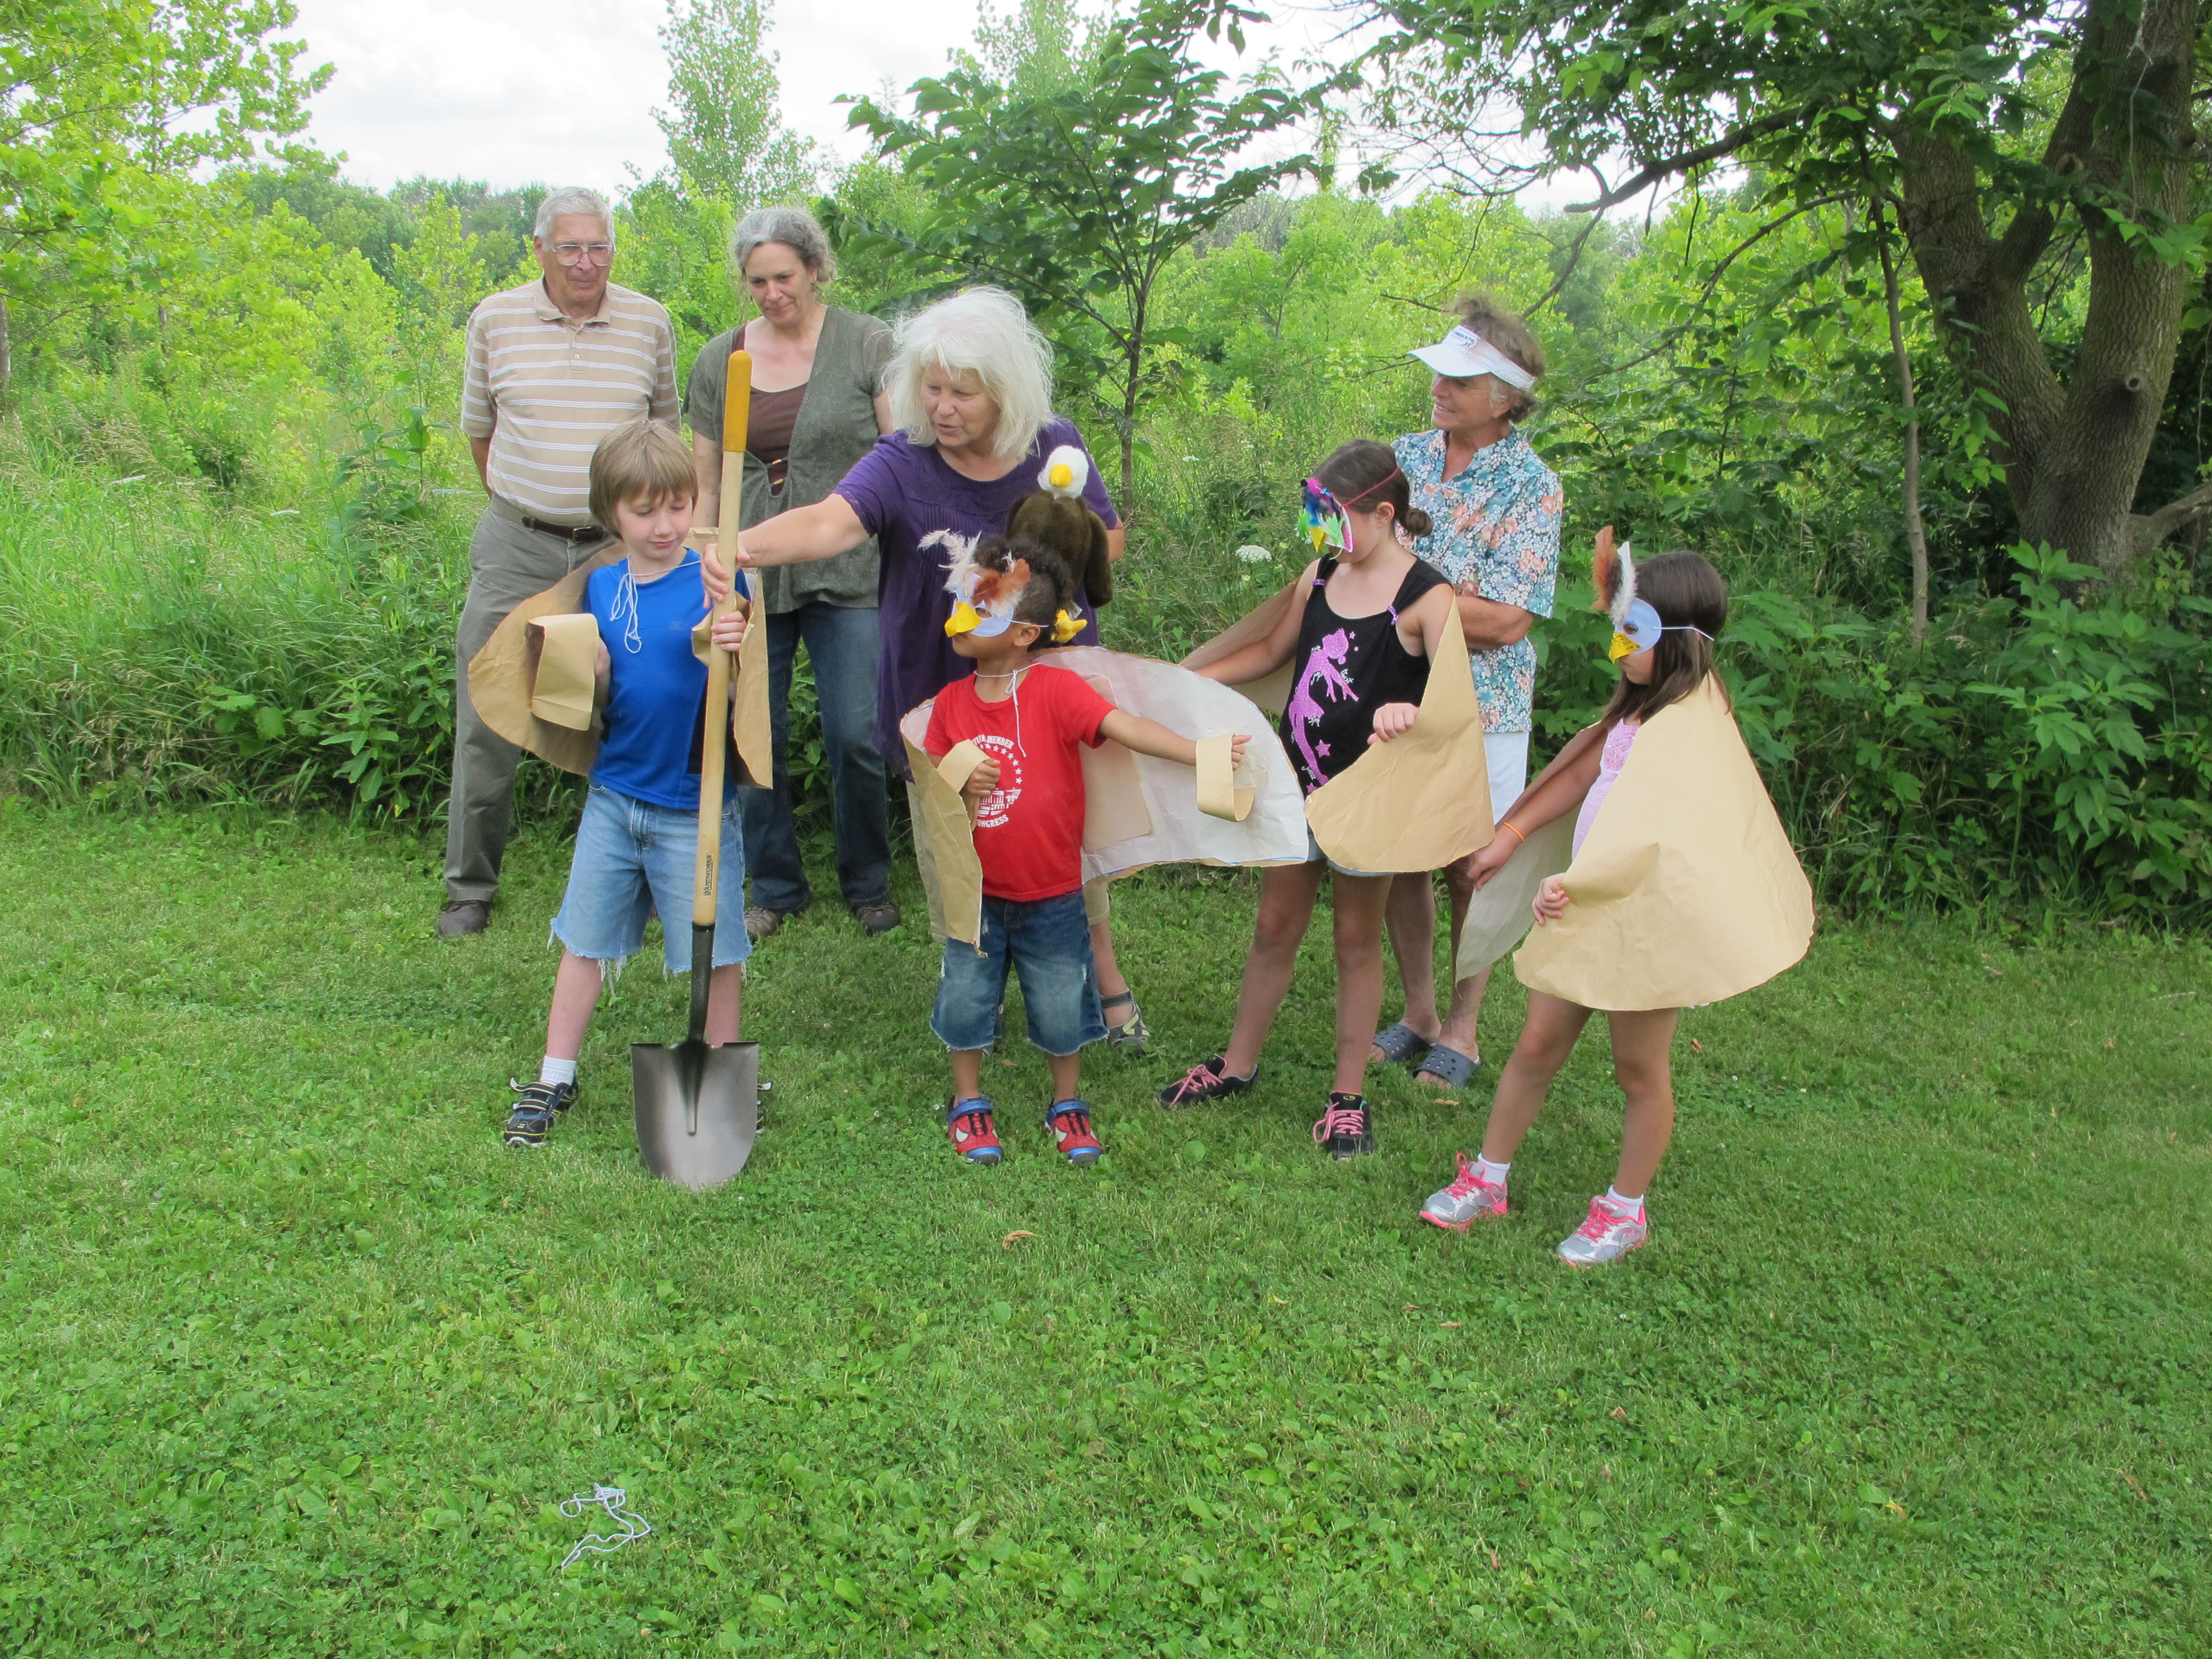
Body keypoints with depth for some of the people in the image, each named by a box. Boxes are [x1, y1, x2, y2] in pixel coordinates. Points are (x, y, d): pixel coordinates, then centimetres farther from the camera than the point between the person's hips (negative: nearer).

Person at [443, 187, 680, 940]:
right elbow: (479, 425, 15)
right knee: (486, 719, 2)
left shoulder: (649, 322, 3)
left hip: (618, 547, 0)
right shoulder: (495, 320, 2)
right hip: (516, 546, 0)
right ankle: (470, 886, 17)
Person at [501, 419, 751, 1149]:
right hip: (614, 796, 5)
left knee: (713, 951, 5)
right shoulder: (601, 588, 4)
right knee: (584, 939, 14)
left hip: (694, 807, -5)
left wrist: (731, 653, -35)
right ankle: (555, 1079, 29)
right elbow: (597, 699, 11)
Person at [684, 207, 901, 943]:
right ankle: (776, 888, 23)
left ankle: (868, 883, 18)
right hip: (748, 576, 3)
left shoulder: (865, 343, 0)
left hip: (847, 572, -3)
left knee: (855, 738, -4)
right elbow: (705, 485, 14)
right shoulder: (717, 361, 9)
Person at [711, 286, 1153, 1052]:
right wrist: (745, 545, -58)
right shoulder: (901, 464, -17)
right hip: (937, 694, -1)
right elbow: (832, 520, -37)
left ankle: (1105, 977, 34)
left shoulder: (1056, 447, -6)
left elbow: (1110, 536, 8)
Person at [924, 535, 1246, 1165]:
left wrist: (1199, 753, -40)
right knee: (965, 1001, 11)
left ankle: (1068, 1103, 33)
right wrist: (961, 786, -18)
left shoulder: (1056, 690, -16)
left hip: (1052, 897, -3)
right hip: (976, 893, 3)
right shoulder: (952, 702, -2)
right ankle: (968, 1103, 34)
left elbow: (1127, 728, -28)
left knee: (1061, 1008, 9)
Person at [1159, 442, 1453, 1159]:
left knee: (1357, 939, 9)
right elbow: (1273, 652, 18)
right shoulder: (1319, 576, 4)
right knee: (1275, 925, 15)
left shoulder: (1425, 599, -15)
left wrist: (1412, 713, -44)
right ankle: (1238, 1064, 31)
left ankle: (1349, 1094, 23)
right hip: (1298, 779, 5)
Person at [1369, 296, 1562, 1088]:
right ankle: (1417, 1012, 29)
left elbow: (1505, 622, -18)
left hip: (1480, 708, -4)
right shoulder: (1405, 456, 5)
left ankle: (1461, 1030, 23)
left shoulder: (1530, 486, -11)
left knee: (1469, 871, 7)